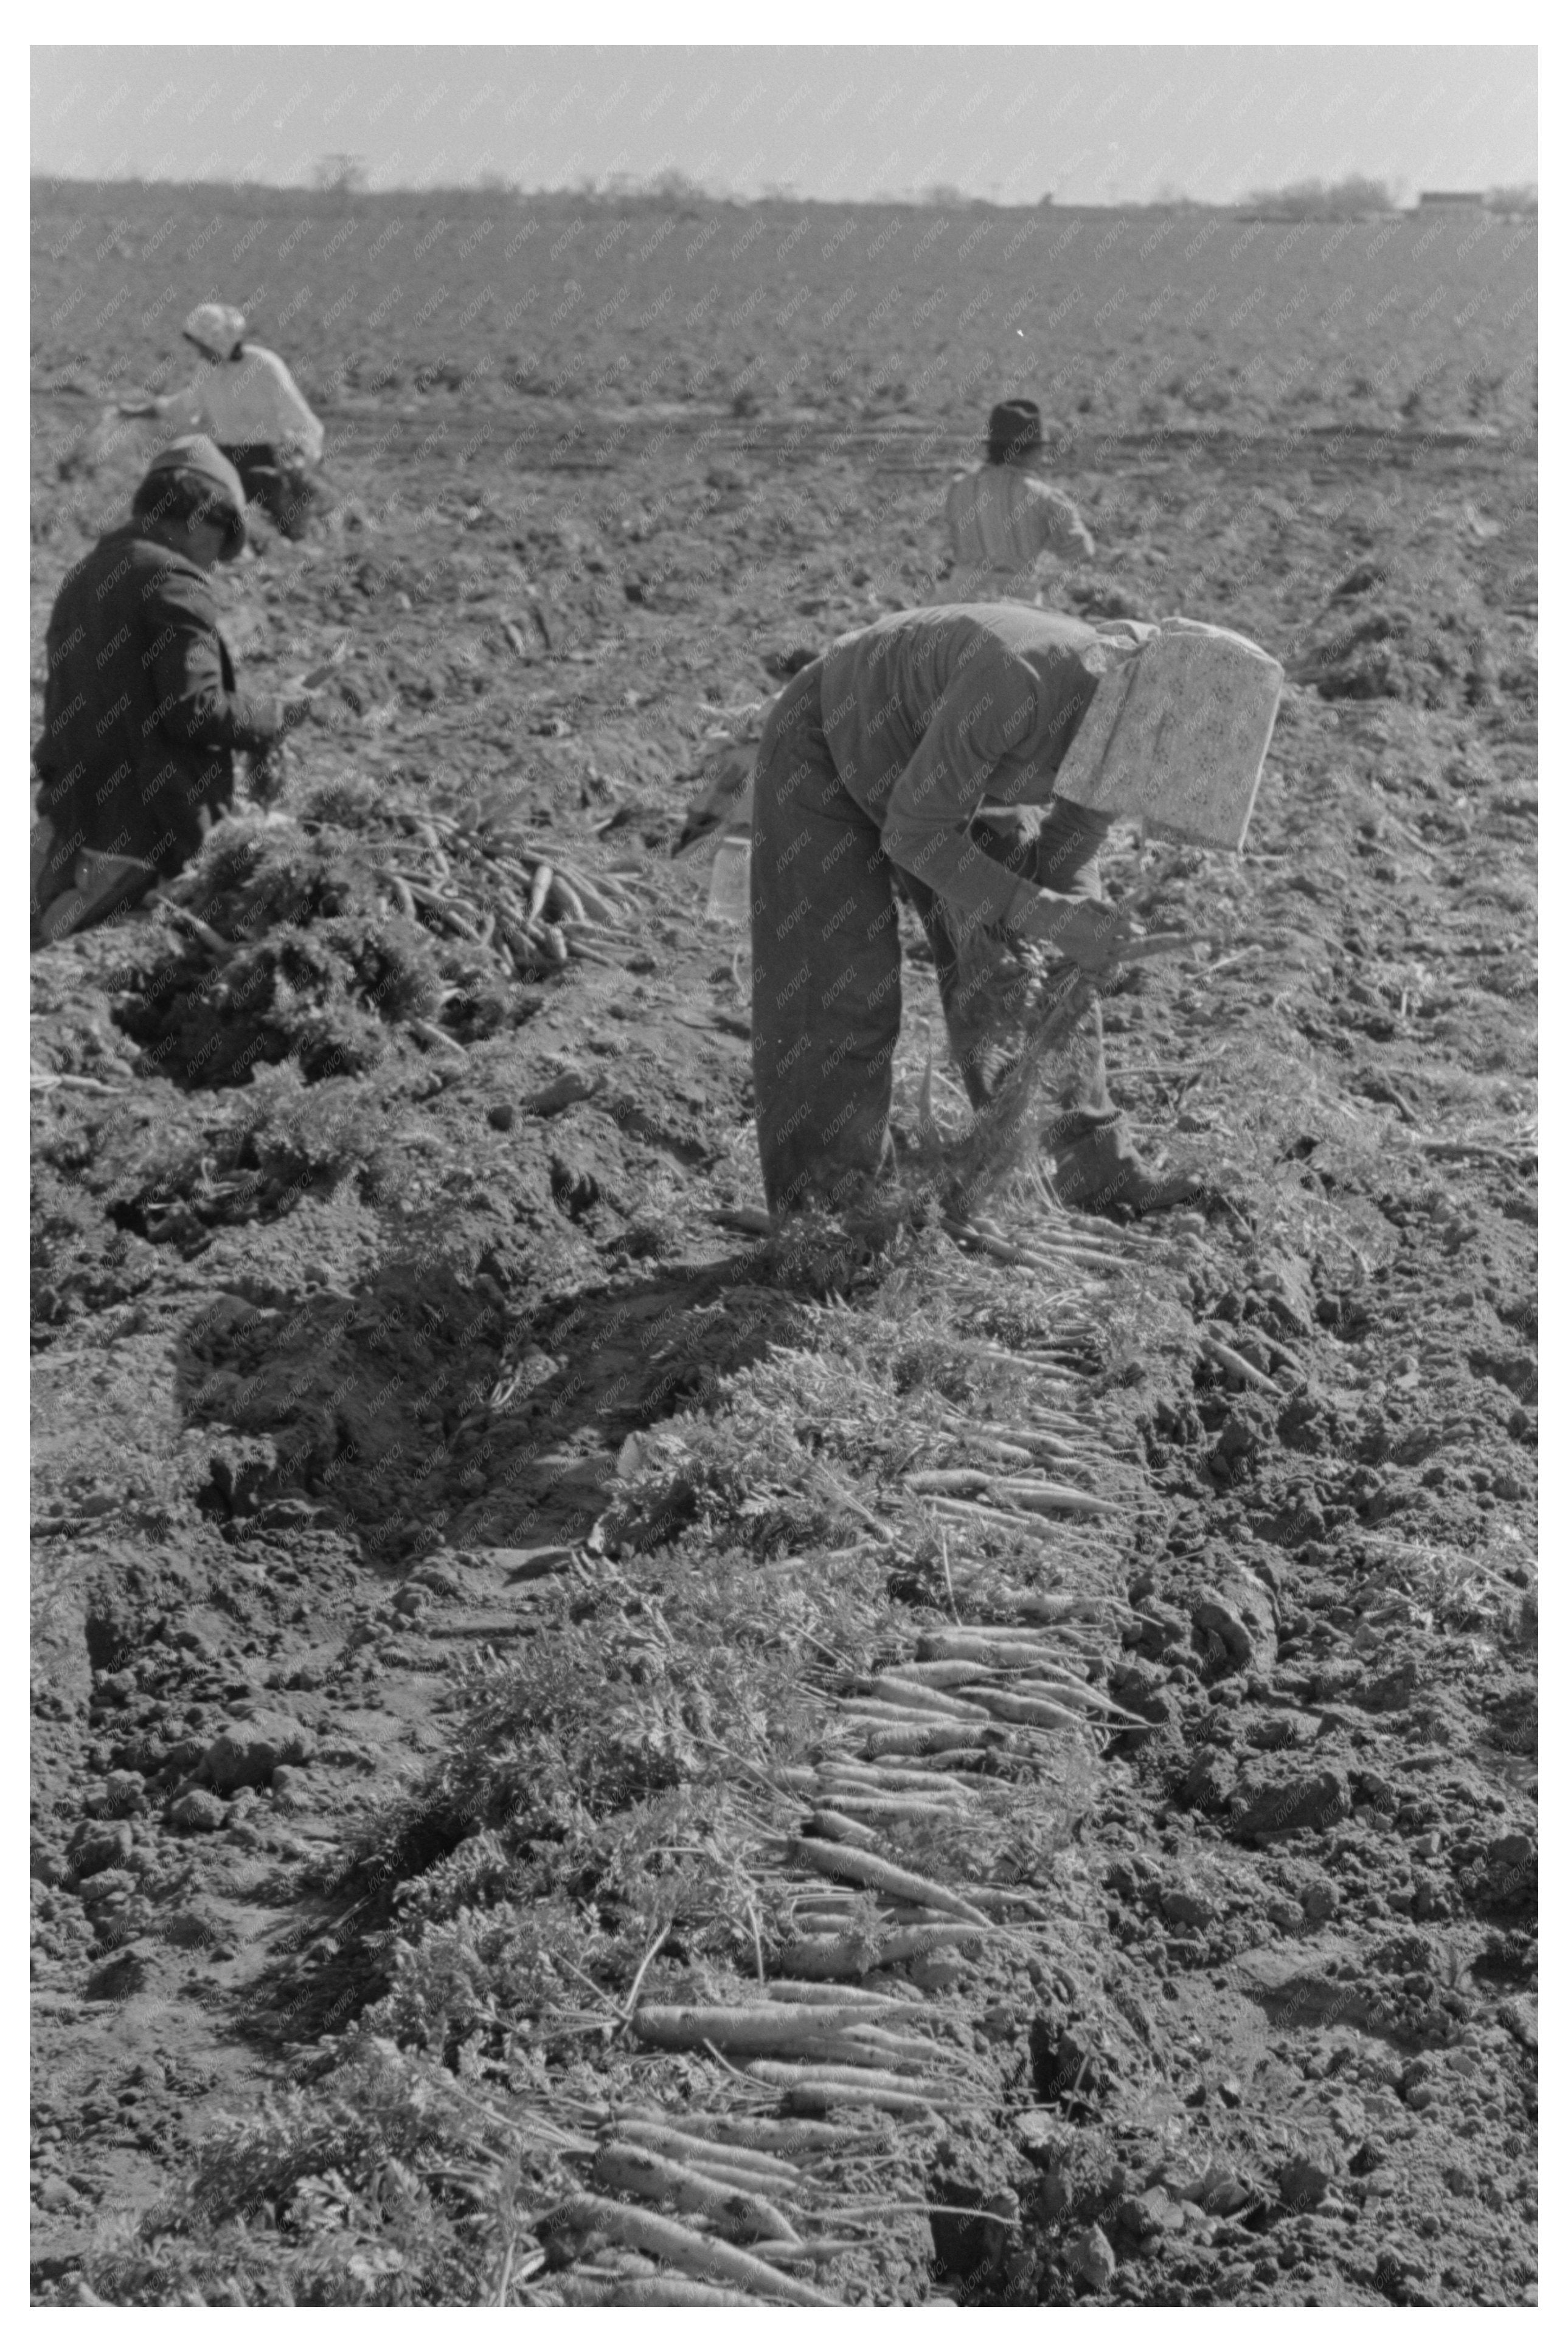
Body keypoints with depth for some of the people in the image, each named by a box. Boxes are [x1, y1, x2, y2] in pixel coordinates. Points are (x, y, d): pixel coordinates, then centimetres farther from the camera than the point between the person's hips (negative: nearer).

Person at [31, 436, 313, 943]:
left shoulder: (84, 575, 14)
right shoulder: (173, 582, -14)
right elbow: (194, 708, -19)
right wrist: (273, 721, -4)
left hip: (70, 802, 8)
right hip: (141, 821, -8)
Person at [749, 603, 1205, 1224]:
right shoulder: (1016, 683, -43)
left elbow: (1059, 872, -7)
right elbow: (912, 834, -32)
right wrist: (1048, 917, -36)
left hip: (944, 762, 6)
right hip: (830, 747, -6)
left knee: (1031, 974, 2)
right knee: (835, 992, -8)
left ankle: (1096, 1173, 12)